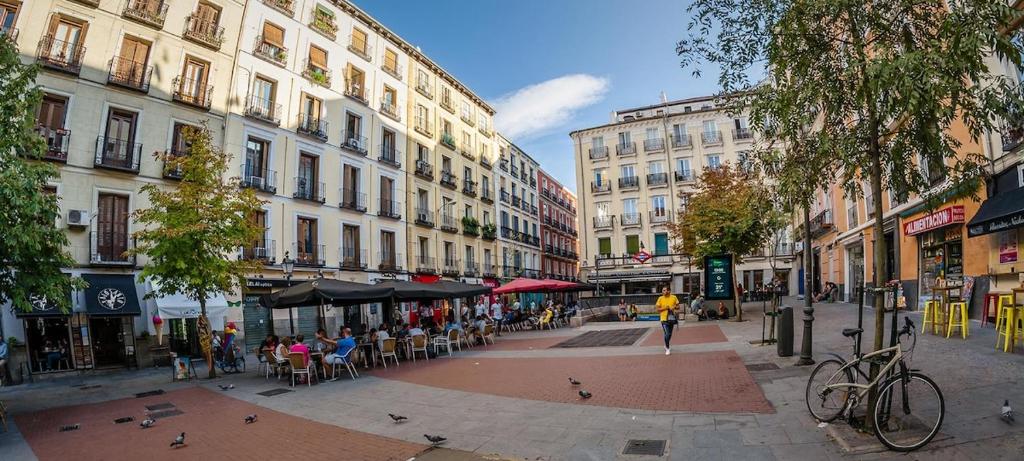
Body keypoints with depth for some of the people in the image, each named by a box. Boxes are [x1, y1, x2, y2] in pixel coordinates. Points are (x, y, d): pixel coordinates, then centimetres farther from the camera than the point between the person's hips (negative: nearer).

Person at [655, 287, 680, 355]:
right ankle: (667, 349, 6)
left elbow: (678, 306, 8)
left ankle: (666, 346, 39)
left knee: (670, 334, 16)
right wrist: (665, 308, -20)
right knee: (667, 334, -9)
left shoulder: (674, 297, -1)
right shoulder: (660, 298, -7)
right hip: (664, 319, -3)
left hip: (672, 318, 3)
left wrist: (674, 307, -14)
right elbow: (658, 309, -5)